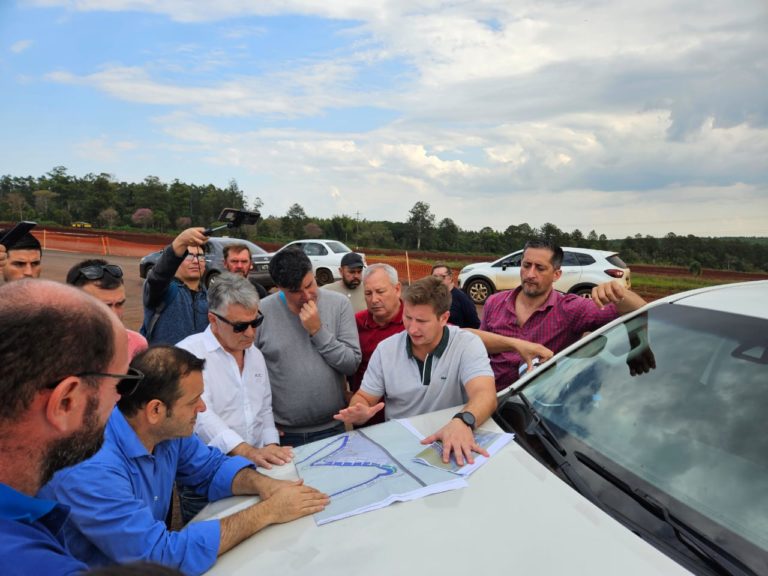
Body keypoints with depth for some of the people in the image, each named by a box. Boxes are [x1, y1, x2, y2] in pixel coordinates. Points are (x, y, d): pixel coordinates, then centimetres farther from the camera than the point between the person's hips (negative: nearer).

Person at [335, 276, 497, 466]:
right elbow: (363, 398, 5)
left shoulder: (467, 344, -12)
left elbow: (485, 395, -26)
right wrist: (358, 412, -19)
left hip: (450, 445, -2)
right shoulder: (386, 349, -2)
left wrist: (463, 421, -48)